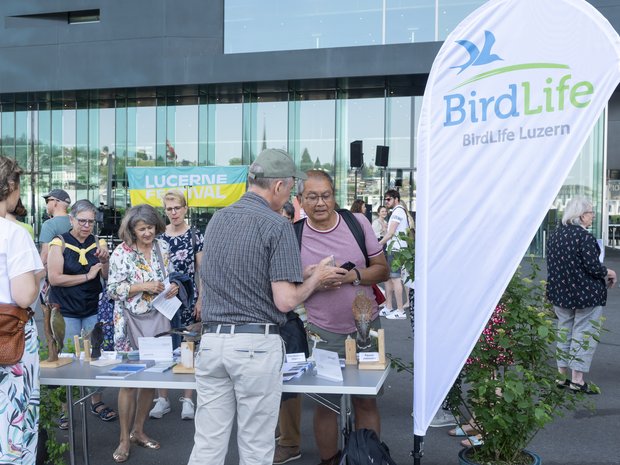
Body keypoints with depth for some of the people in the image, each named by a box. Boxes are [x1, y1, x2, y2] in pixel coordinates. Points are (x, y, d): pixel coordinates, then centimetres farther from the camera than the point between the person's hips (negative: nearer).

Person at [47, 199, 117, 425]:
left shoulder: (96, 243, 4)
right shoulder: (59, 243, -8)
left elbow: (107, 277, 8)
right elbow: (54, 278, -16)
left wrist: (105, 259, -11)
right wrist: (87, 276, -13)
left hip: (92, 309, 4)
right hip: (66, 311, -4)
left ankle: (96, 402, 26)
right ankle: (63, 410, 16)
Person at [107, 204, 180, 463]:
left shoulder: (162, 247, 3)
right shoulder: (122, 253, -10)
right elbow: (113, 290, -10)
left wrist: (173, 286, -7)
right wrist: (144, 286, -20)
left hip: (157, 318, 5)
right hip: (131, 321, -4)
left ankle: (138, 430, 26)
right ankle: (124, 439, 12)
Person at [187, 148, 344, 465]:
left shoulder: (217, 219, 11)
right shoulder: (277, 226, -10)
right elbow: (285, 300, -15)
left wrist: (305, 275, 22)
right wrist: (316, 278, 4)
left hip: (211, 341, 6)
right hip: (256, 344, -6)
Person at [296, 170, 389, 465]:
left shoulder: (358, 223, -2)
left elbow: (382, 270, 1)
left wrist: (353, 275, -17)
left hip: (365, 327, 1)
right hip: (322, 333, -1)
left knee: (366, 401, 10)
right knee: (324, 403, 8)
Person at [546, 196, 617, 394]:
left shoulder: (555, 235, 5)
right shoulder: (585, 237, -19)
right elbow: (593, 267, -20)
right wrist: (608, 273, -1)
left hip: (560, 294, 7)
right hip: (586, 294, -7)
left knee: (564, 331, 16)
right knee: (584, 333, 3)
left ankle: (562, 375, 21)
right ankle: (577, 378, 6)